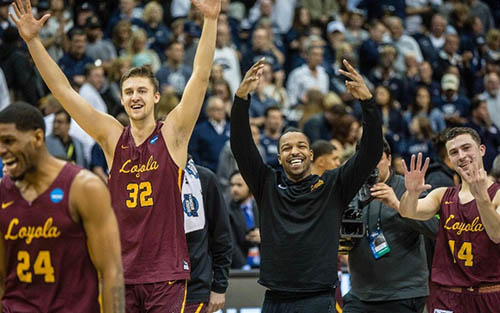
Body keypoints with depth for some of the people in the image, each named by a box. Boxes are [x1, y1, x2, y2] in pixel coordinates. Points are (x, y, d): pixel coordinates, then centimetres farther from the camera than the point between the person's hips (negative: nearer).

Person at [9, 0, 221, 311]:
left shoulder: (173, 134, 0)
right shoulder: (112, 137, 7)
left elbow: (201, 76, -8)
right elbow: (64, 90, 4)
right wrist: (32, 40, -2)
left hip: (167, 273, -3)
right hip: (122, 273, 3)